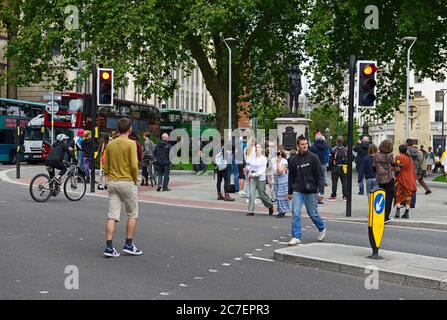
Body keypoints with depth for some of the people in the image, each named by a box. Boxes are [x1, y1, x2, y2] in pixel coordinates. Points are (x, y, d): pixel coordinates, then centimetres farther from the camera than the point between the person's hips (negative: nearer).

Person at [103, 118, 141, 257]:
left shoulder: (110, 144, 7)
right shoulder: (131, 144, -10)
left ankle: (109, 247, -1)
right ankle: (129, 245, 11)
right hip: (127, 182, -5)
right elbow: (134, 165, -16)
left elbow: (105, 166, 9)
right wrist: (135, 179, 0)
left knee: (112, 216, 4)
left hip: (113, 183, 5)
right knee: (132, 214, 10)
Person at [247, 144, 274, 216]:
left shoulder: (263, 158, -8)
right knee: (251, 194, -6)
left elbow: (262, 170, -13)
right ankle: (251, 211, -3)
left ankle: (270, 206, 29)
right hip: (253, 178, 4)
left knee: (262, 195, 4)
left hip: (260, 178, -4)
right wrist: (249, 175, 16)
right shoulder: (253, 158, 6)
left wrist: (254, 174, -19)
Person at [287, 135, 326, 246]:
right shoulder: (294, 160, 6)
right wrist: (290, 192, 17)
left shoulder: (313, 158, -4)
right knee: (295, 213, -9)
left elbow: (320, 174, -4)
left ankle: (322, 228, 37)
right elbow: (291, 177, 15)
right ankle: (296, 237, -3)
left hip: (311, 191, -2)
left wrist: (319, 189, -13)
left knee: (313, 213, 8)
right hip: (298, 191, 2)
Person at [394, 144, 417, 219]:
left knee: (398, 196, 5)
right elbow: (413, 169, 12)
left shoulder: (399, 157, -8)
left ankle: (398, 211, -7)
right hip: (410, 180, 4)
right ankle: (407, 213, 5)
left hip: (401, 179, -4)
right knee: (408, 196, 7)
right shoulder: (409, 157, 9)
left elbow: (398, 168, -17)